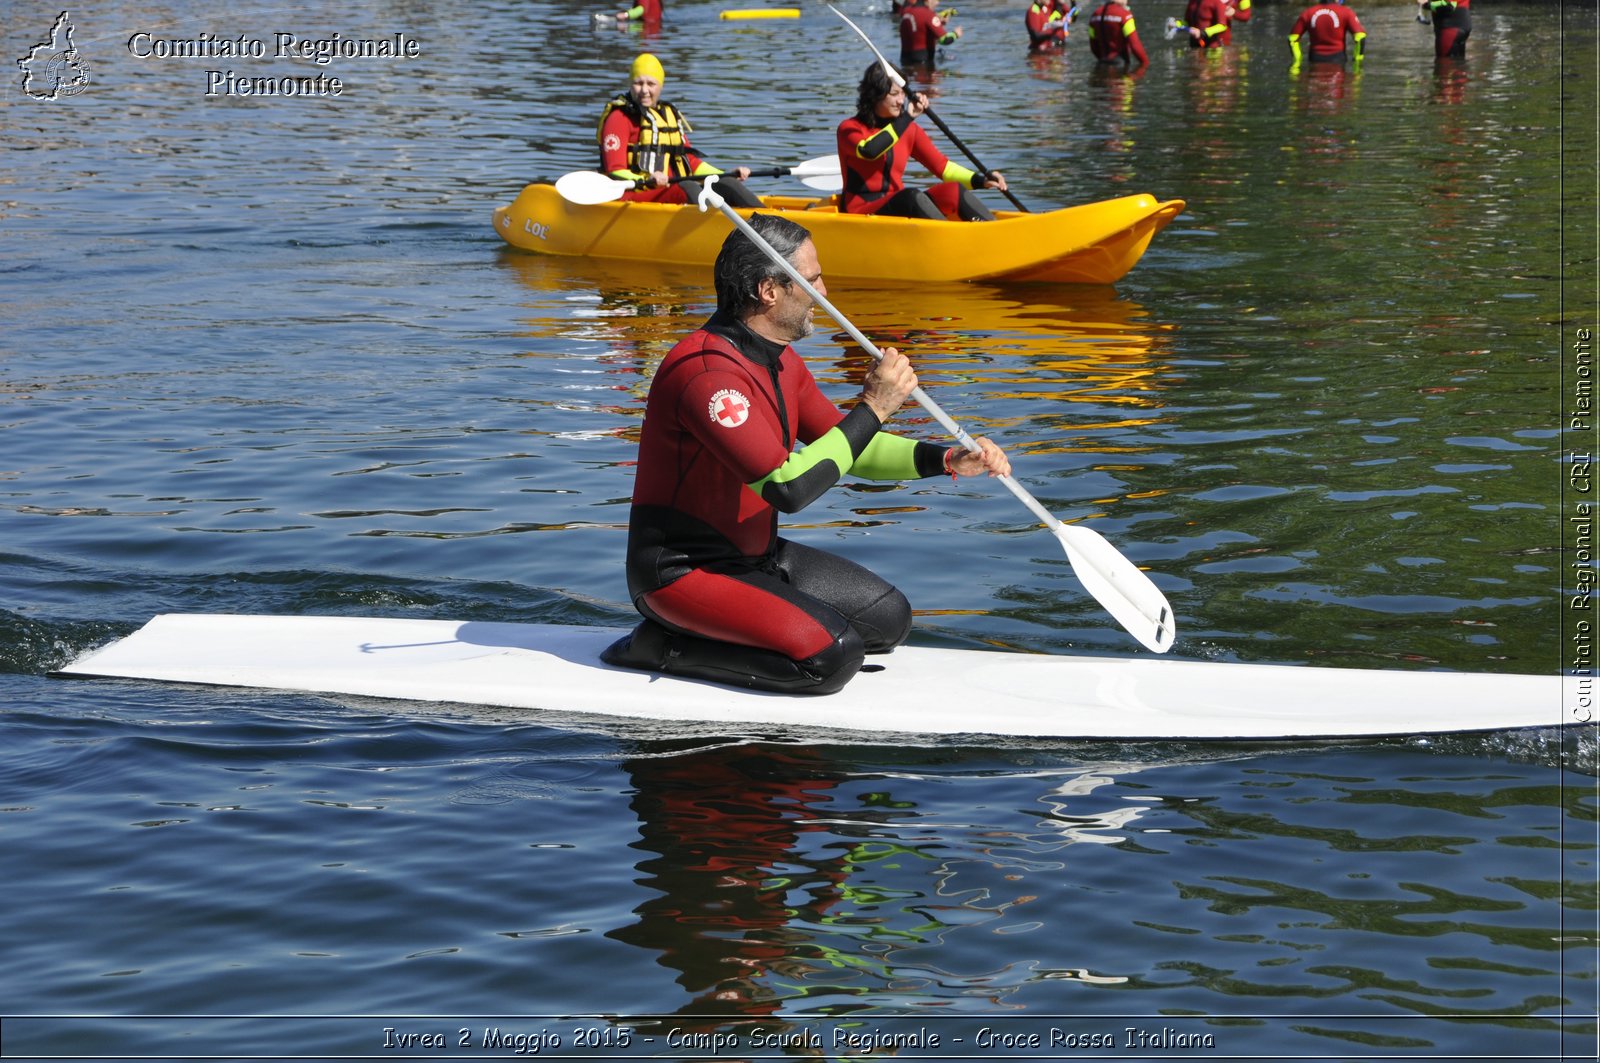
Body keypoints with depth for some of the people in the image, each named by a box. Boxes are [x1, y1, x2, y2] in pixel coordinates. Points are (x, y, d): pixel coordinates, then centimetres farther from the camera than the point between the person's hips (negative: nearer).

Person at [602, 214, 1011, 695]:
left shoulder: (780, 361, 7)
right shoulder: (707, 371, -26)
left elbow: (846, 448, 16)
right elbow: (789, 488, -31)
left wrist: (947, 460, 1)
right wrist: (872, 407, -24)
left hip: (751, 555, 10)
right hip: (682, 572, -10)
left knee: (889, 618, 8)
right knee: (833, 655, -23)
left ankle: (711, 632, 9)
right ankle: (667, 647, -8)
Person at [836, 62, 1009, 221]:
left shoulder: (909, 130, 12)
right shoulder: (849, 129, -5)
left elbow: (943, 167, 9)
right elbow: (868, 151, -28)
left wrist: (981, 180, -7)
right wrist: (907, 118, -25)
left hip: (899, 211, 5)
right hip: (860, 212, -5)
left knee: (954, 191, -18)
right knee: (912, 196, -33)